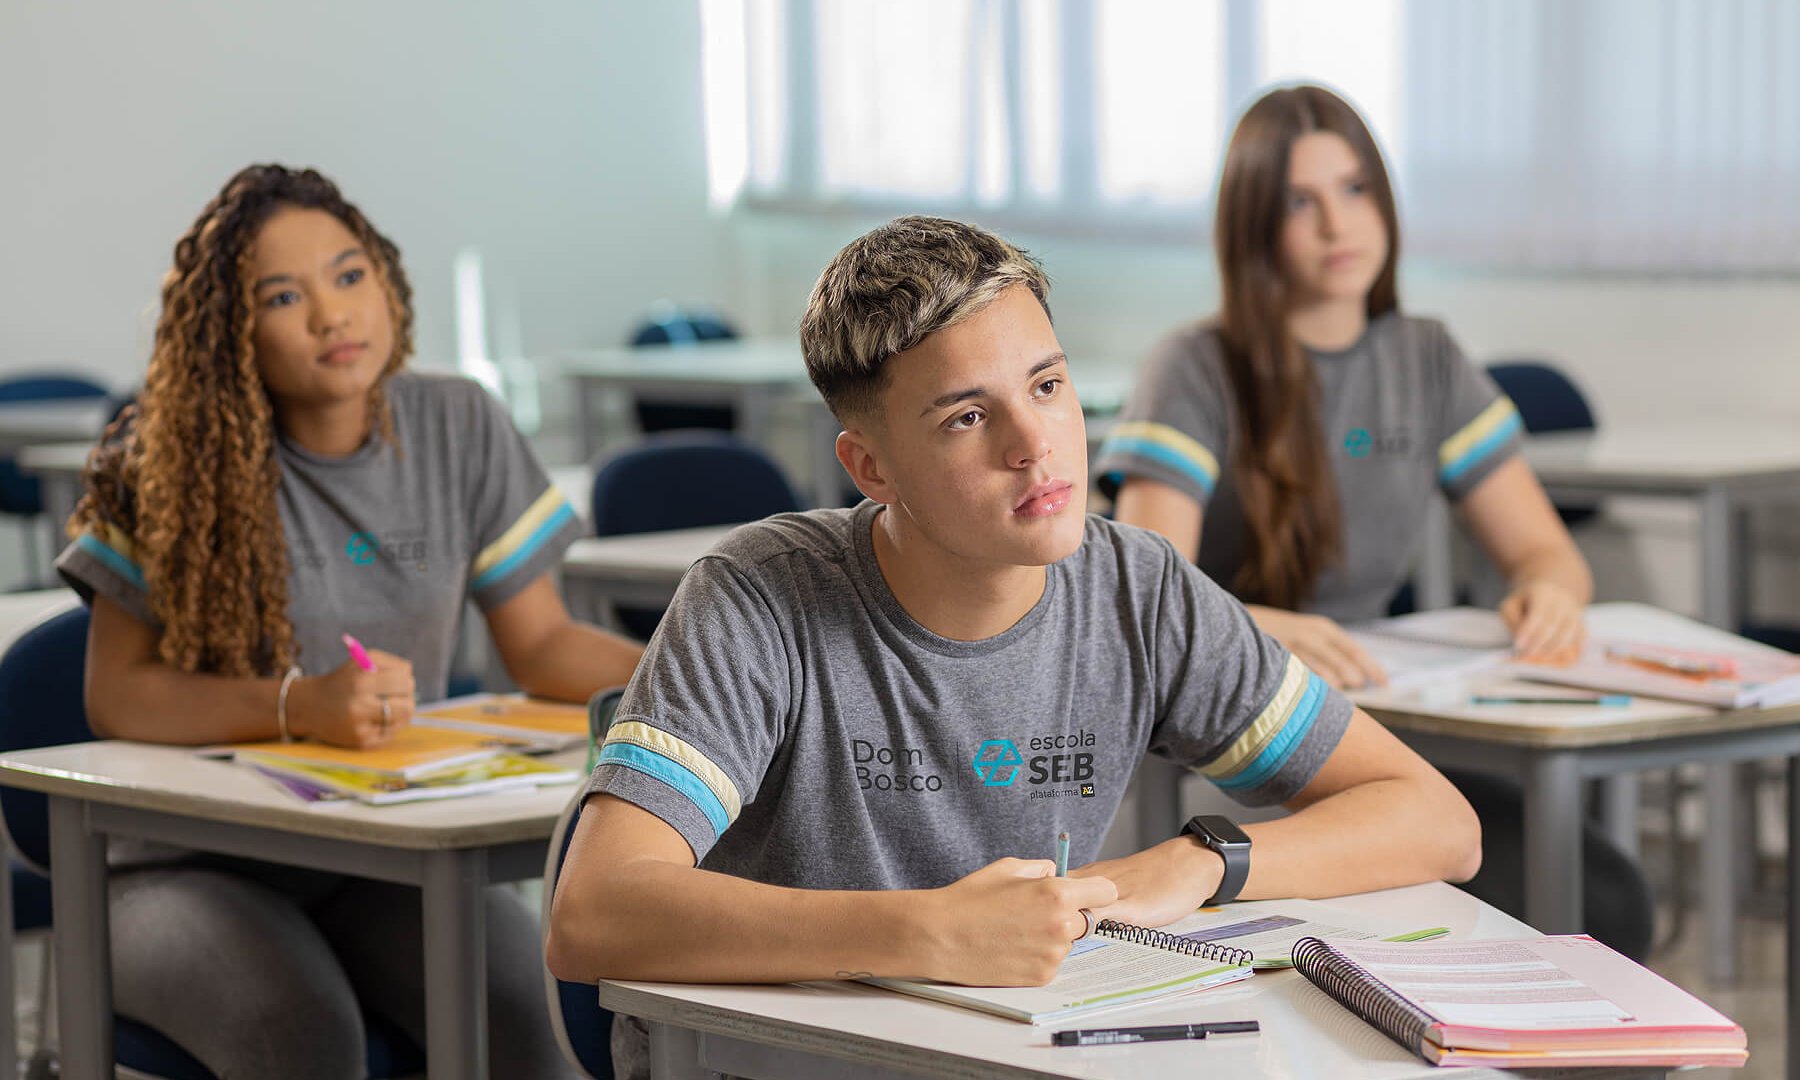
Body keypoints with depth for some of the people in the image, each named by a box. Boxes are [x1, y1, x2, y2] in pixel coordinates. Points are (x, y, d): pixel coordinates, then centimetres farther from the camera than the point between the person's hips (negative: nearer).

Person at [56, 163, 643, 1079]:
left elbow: (541, 644, 5)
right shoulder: (176, 464, -7)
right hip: (198, 862, -2)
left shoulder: (457, 428, 1)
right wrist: (301, 708, -26)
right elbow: (116, 695, -10)